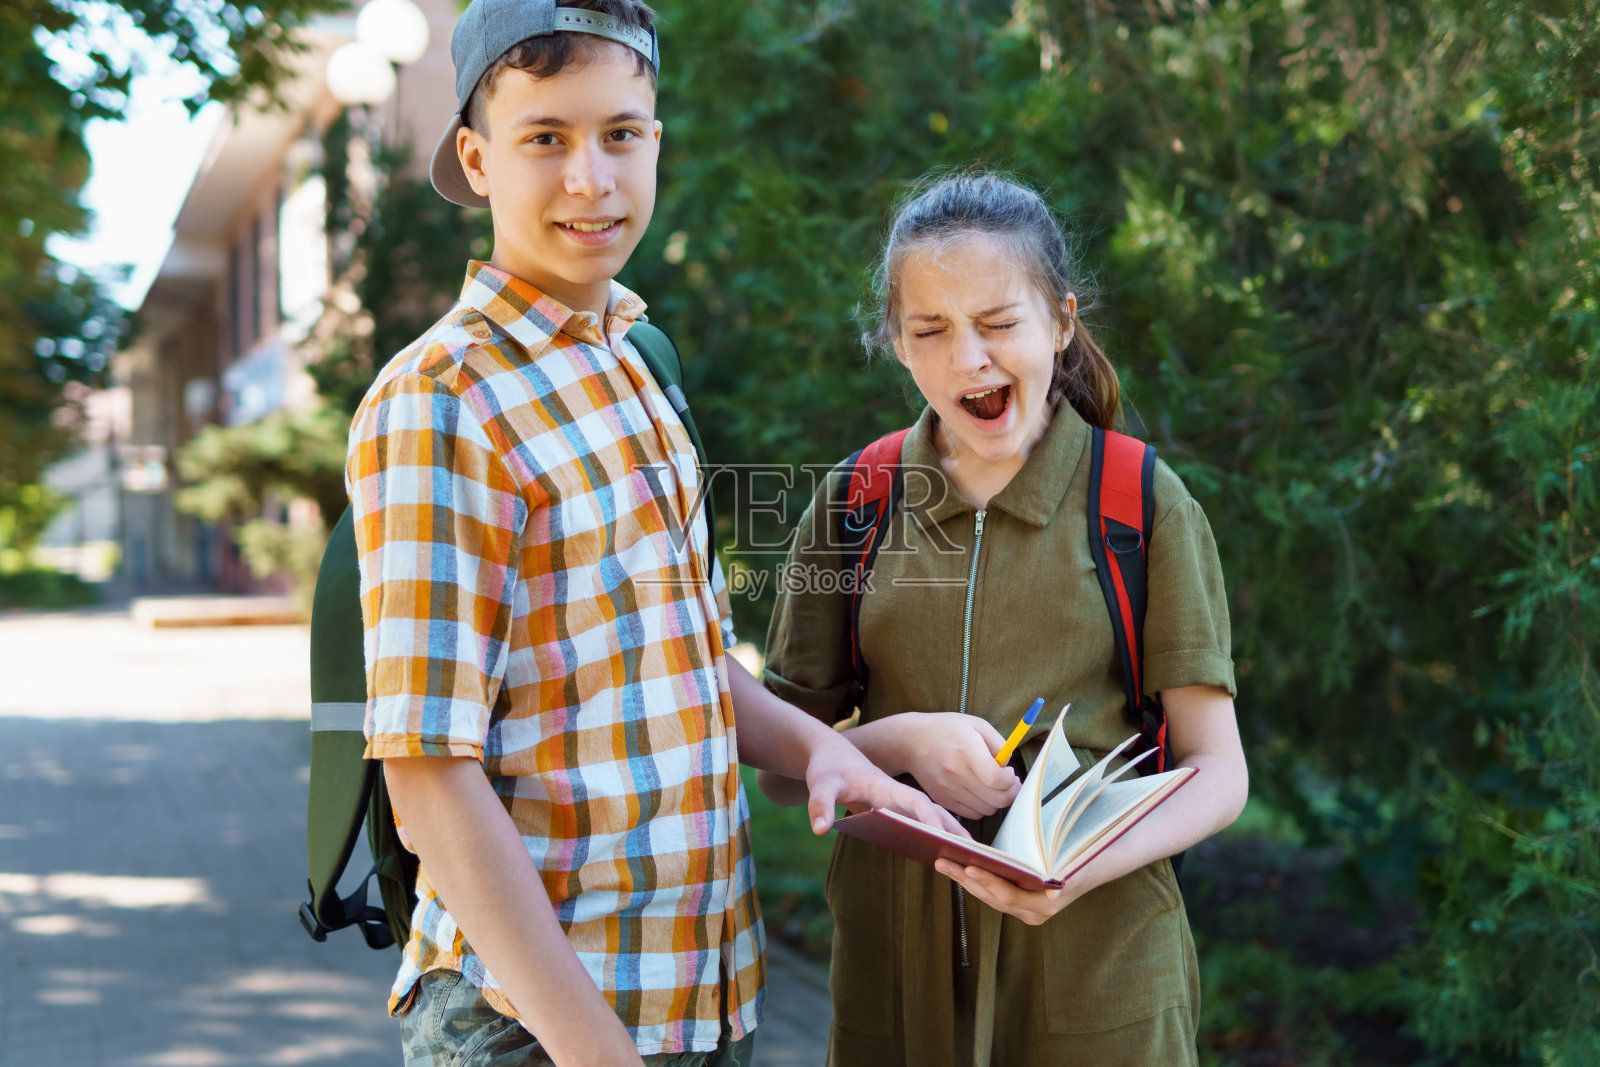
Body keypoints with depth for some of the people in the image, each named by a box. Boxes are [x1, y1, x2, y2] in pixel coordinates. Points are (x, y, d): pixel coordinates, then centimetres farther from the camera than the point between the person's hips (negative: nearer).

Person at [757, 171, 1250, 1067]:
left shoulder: (1143, 504, -5)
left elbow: (1217, 773, -4)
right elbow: (781, 767, 3)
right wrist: (903, 742, -17)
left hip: (1097, 967, -2)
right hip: (895, 959, 2)